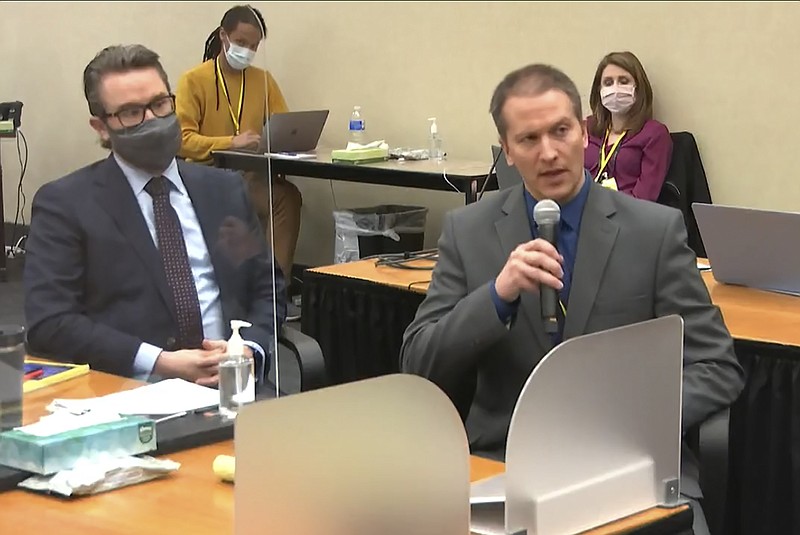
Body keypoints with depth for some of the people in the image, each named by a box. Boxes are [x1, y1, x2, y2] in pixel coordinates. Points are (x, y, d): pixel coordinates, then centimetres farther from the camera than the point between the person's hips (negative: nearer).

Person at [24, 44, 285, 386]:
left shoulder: (225, 189, 17)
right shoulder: (64, 203, 4)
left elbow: (267, 290, 19)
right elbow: (48, 322, -6)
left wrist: (249, 350, -3)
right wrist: (161, 363, -14)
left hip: (231, 383, 3)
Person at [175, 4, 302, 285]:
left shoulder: (264, 80, 14)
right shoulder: (194, 80, 1)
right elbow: (182, 140, -8)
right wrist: (232, 142, -22)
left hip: (252, 177, 4)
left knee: (288, 196, -31)